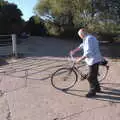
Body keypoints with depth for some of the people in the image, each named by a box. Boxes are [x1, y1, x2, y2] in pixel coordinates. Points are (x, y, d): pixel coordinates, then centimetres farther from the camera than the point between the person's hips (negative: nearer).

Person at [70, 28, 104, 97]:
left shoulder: (89, 39, -21)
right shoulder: (89, 37, 13)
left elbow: (88, 52, -28)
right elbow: (82, 46, 24)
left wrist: (80, 59, -24)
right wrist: (74, 51, 20)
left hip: (93, 60, -11)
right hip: (95, 60, 11)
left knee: (91, 77, -1)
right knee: (94, 75, 23)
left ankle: (92, 92, 11)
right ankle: (97, 88, 37)